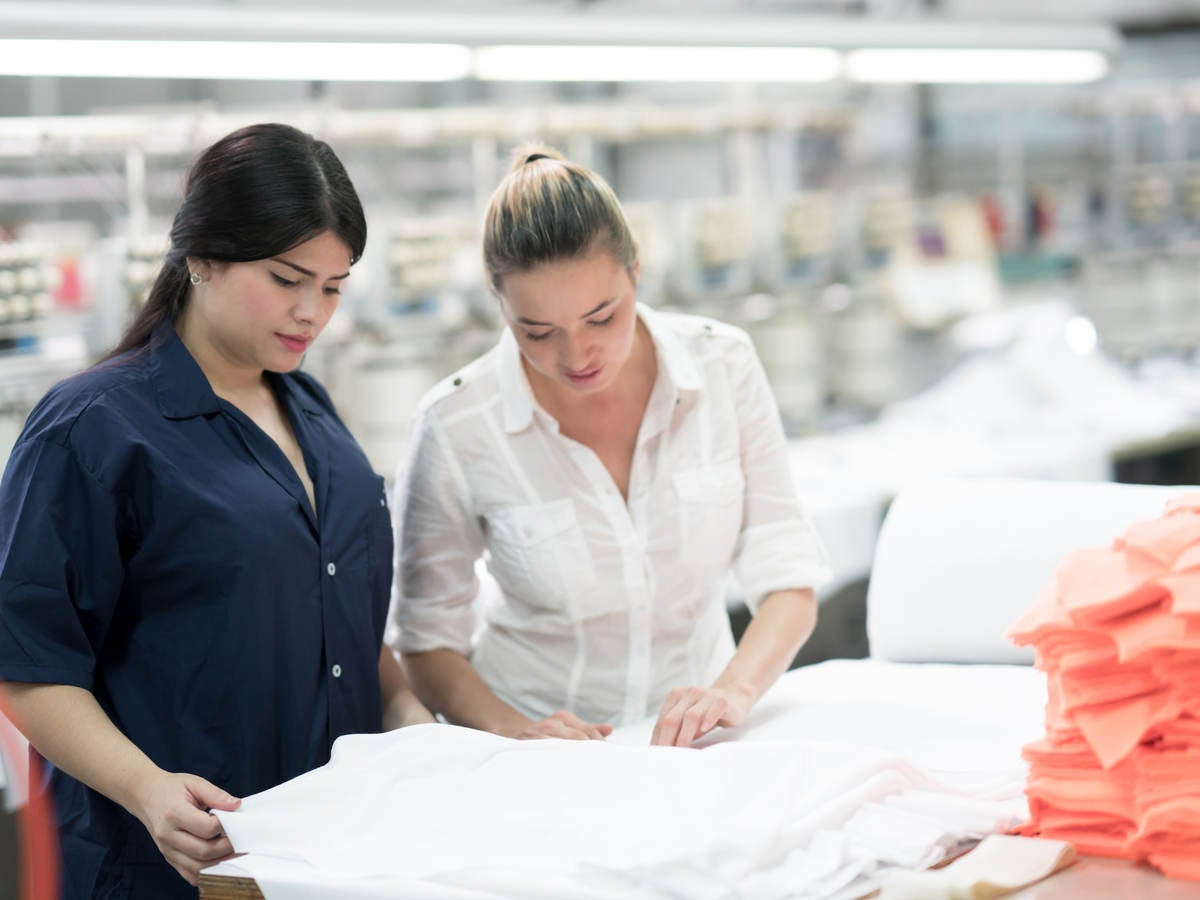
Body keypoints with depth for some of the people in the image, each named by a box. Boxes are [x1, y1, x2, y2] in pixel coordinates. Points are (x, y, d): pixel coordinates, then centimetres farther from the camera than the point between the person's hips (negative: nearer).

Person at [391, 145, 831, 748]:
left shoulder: (722, 367, -4)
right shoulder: (456, 427, -10)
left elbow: (788, 583, -2)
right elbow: (428, 642, -1)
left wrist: (733, 690, -19)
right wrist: (516, 731, -17)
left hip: (696, 743, 1)